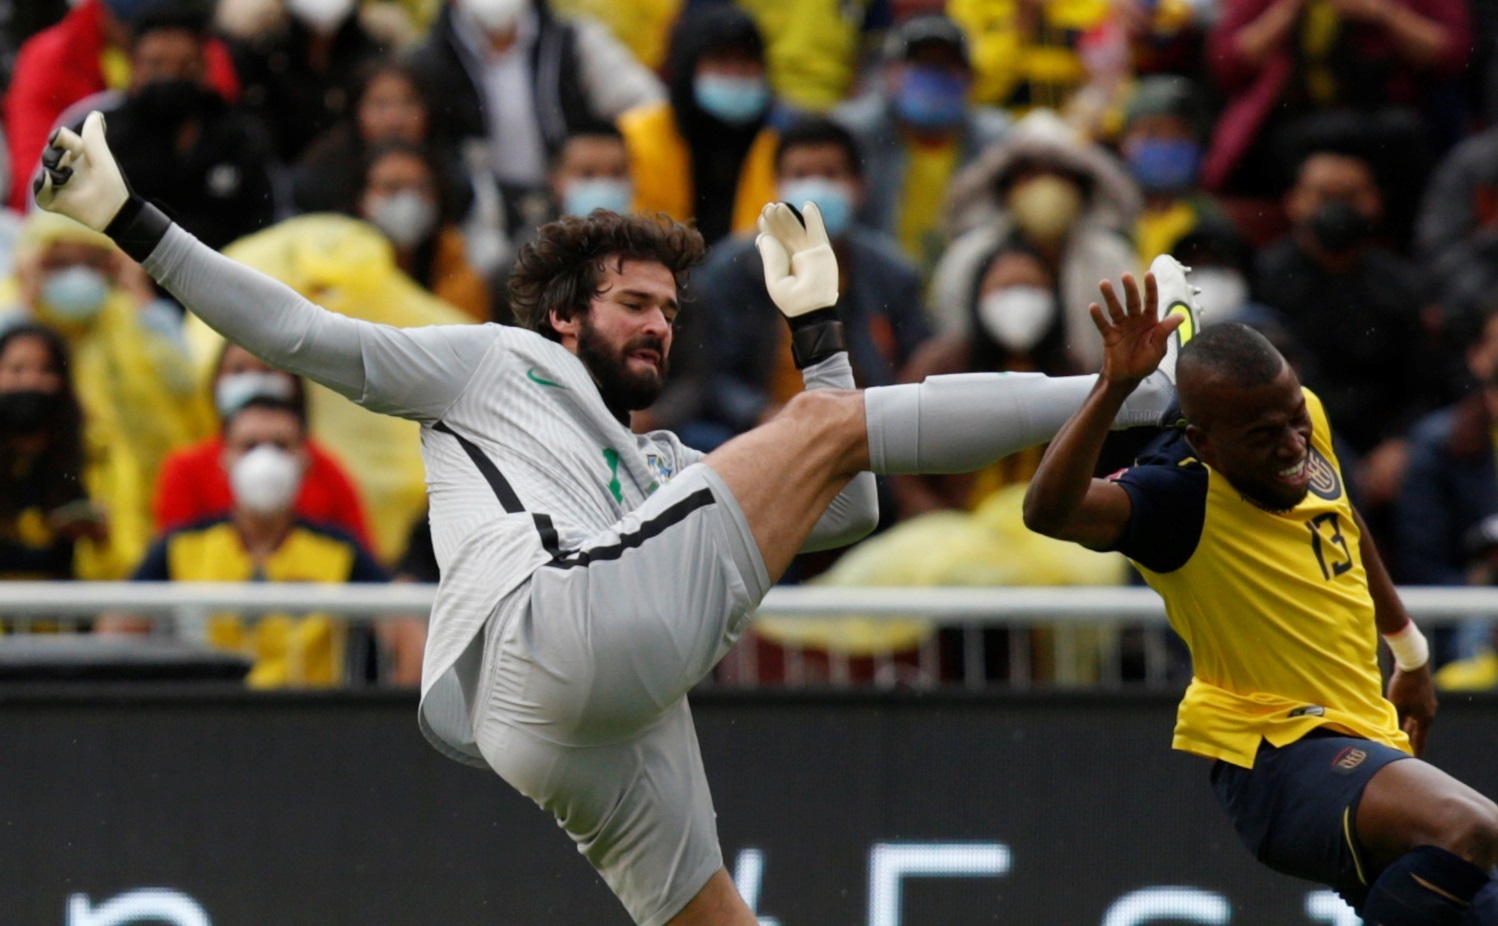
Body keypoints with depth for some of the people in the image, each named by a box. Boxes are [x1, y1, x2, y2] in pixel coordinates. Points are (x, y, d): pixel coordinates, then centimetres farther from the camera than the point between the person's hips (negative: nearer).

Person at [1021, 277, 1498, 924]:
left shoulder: (1309, 423, 2)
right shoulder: (1183, 497, -20)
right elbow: (1049, 511, -39)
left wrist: (1409, 653, 36)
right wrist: (1114, 388, -49)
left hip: (1368, 747, 9)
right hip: (1274, 756, -9)